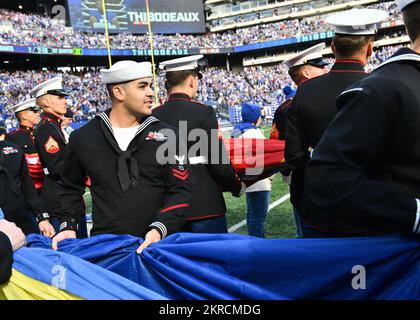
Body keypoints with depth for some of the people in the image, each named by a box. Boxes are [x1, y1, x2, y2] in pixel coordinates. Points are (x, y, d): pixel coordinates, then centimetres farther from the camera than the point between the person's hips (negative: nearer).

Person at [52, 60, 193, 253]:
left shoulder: (165, 135, 1)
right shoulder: (83, 137, 4)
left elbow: (180, 190, -3)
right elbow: (70, 188, 16)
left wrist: (159, 229, -16)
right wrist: (68, 226, 3)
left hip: (155, 244, 0)